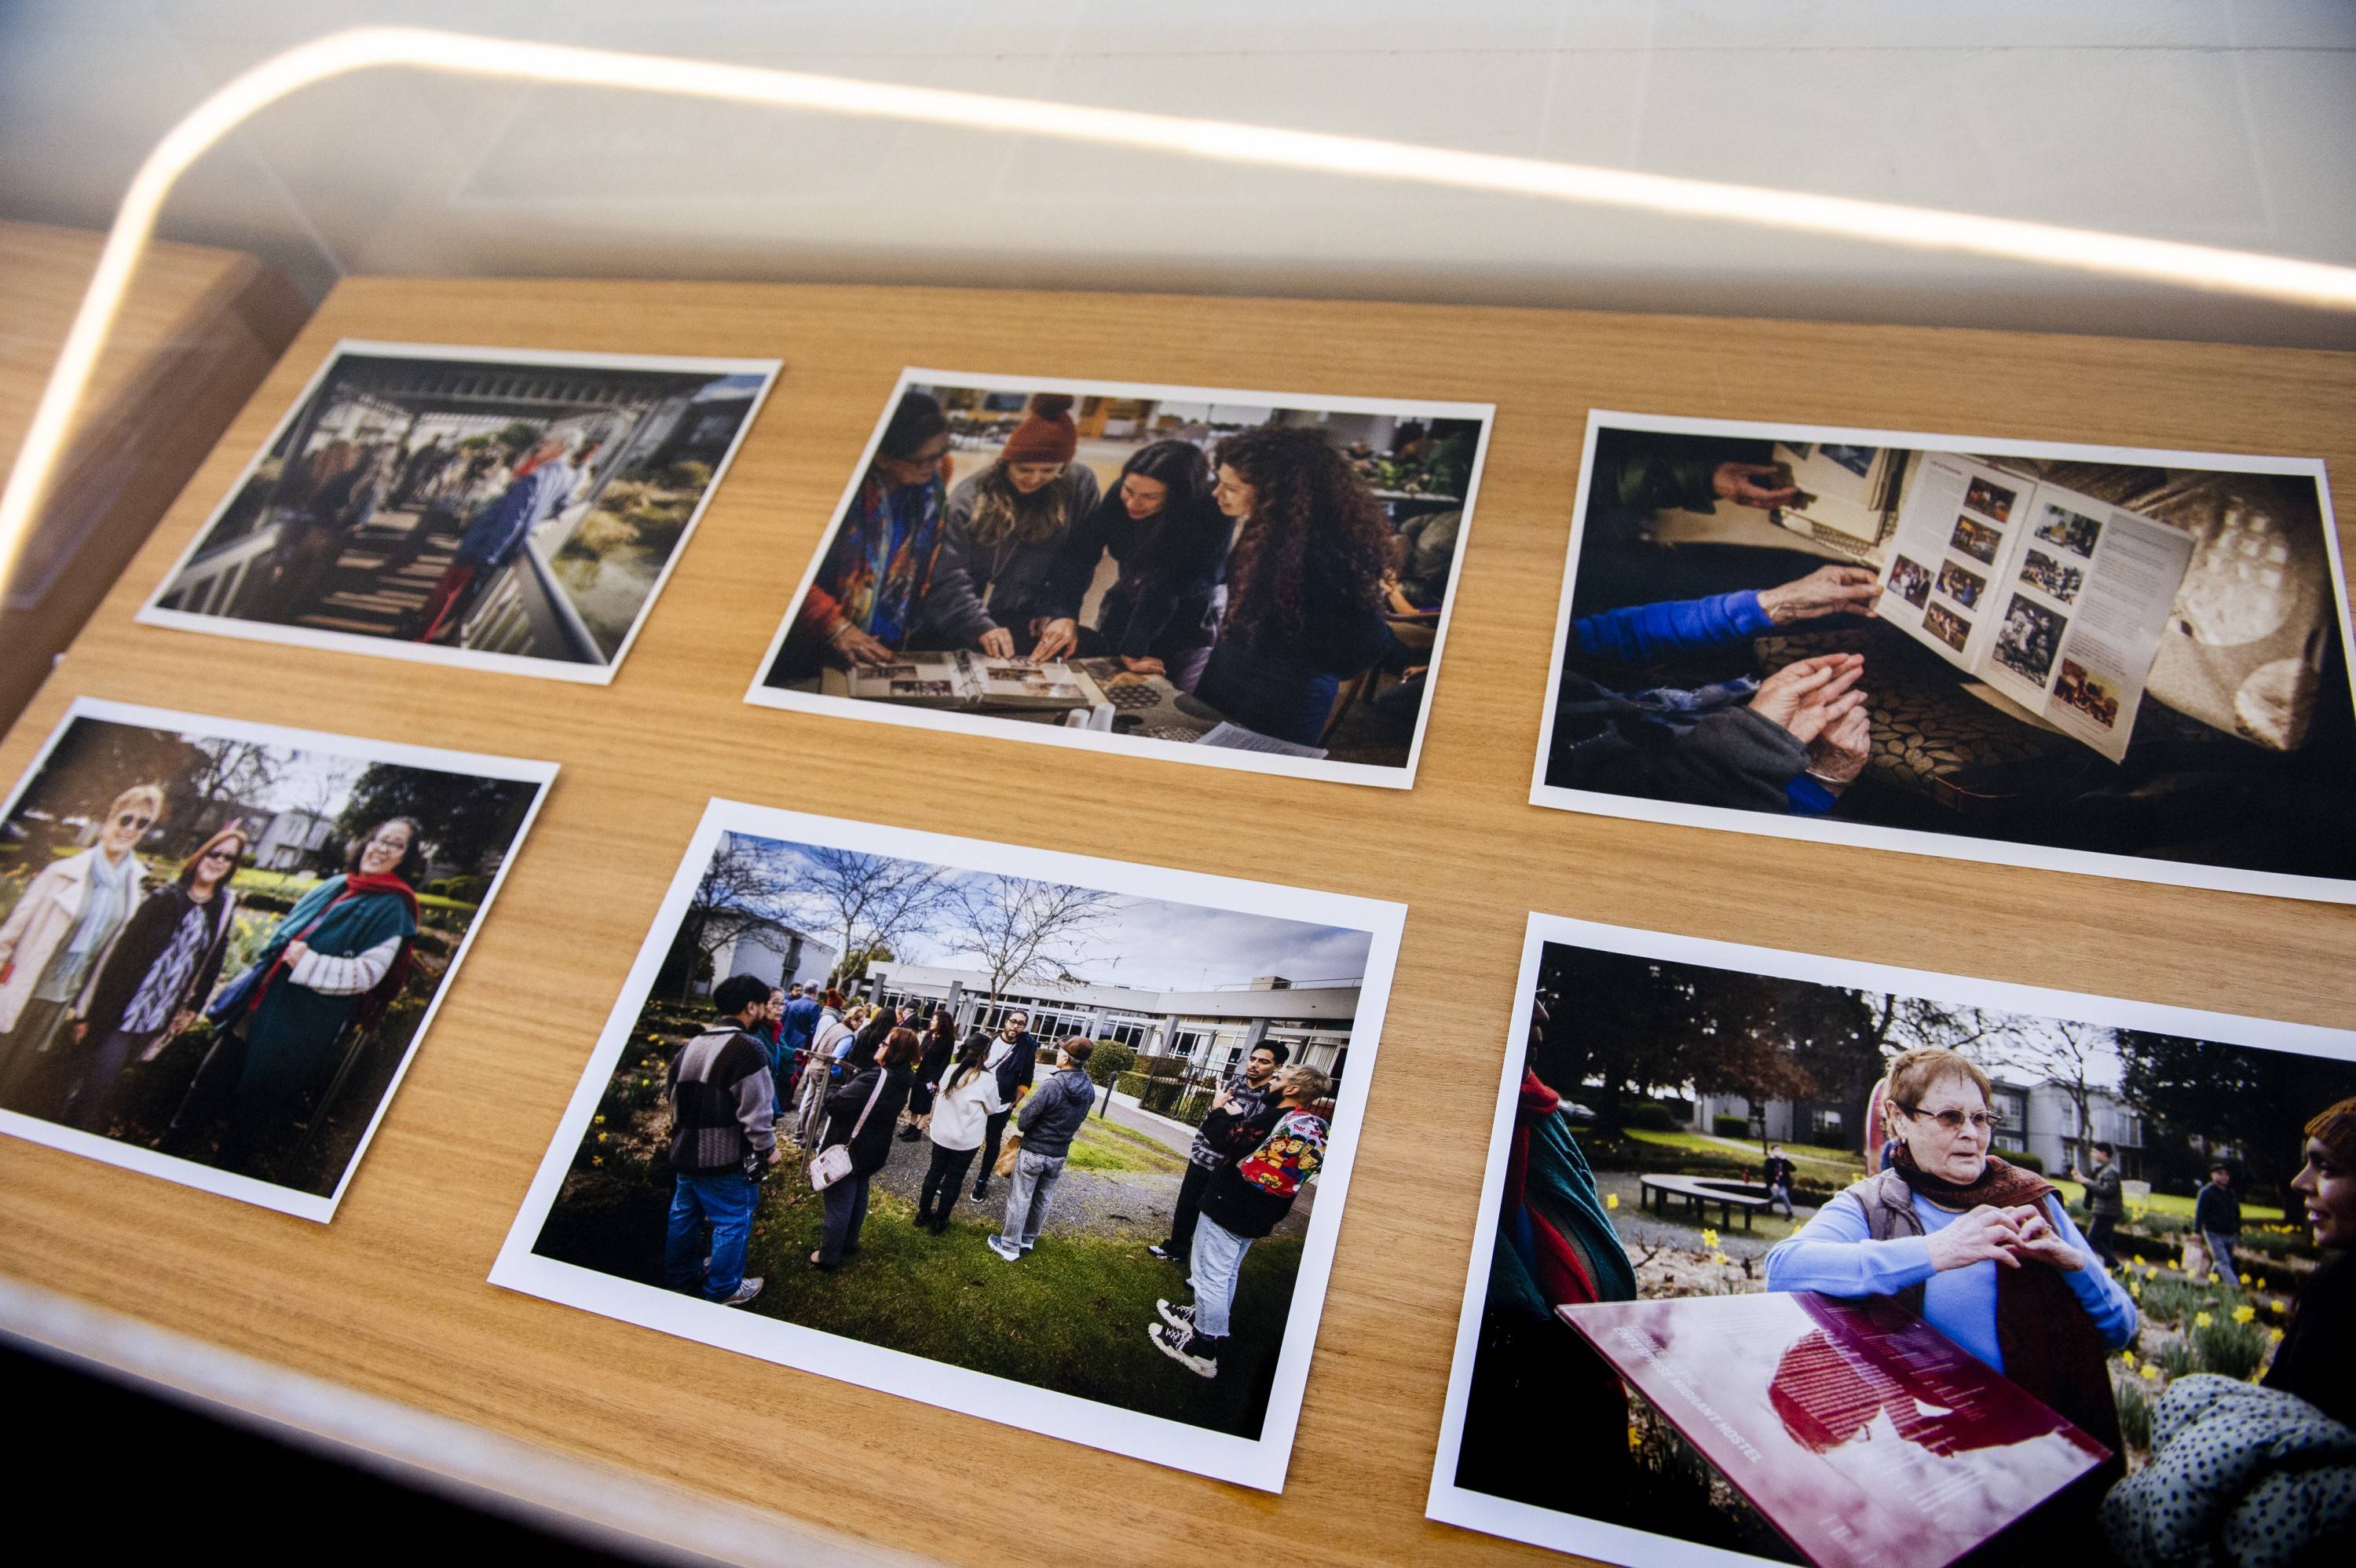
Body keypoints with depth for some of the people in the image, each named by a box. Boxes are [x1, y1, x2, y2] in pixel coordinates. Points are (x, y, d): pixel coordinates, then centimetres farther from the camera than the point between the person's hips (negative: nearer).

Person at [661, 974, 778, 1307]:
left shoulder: (692, 1045, 6)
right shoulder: (748, 1049, -20)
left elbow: (671, 1091, 18)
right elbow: (756, 1110, -21)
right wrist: (768, 1148, -7)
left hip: (686, 1152, 8)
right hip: (727, 1159, -8)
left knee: (684, 1213, 21)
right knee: (732, 1221, 6)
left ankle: (680, 1274, 37)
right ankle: (723, 1289, 15)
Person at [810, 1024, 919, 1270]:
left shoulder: (875, 1080, -34)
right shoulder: (902, 1081, -5)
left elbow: (834, 1103, -29)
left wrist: (829, 1094, -8)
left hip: (847, 1150, -9)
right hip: (871, 1151, 9)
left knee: (838, 1204, 7)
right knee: (858, 1198, 25)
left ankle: (828, 1257, 21)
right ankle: (849, 1243, 43)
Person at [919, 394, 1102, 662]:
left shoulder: (1079, 484, 1)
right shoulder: (971, 497, -5)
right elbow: (948, 577, -12)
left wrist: (1063, 615, -17)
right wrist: (982, 627, -27)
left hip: (1026, 623, 2)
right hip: (960, 628, -2)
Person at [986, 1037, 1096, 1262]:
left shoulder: (1052, 1085, -27)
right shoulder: (1089, 1089, -7)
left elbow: (1023, 1122, -20)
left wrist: (1028, 1106, 1)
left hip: (1034, 1152, -6)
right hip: (1060, 1155, 6)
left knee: (1019, 1199, 9)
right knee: (1042, 1200, 21)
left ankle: (1010, 1247, 17)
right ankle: (1028, 1239, 35)